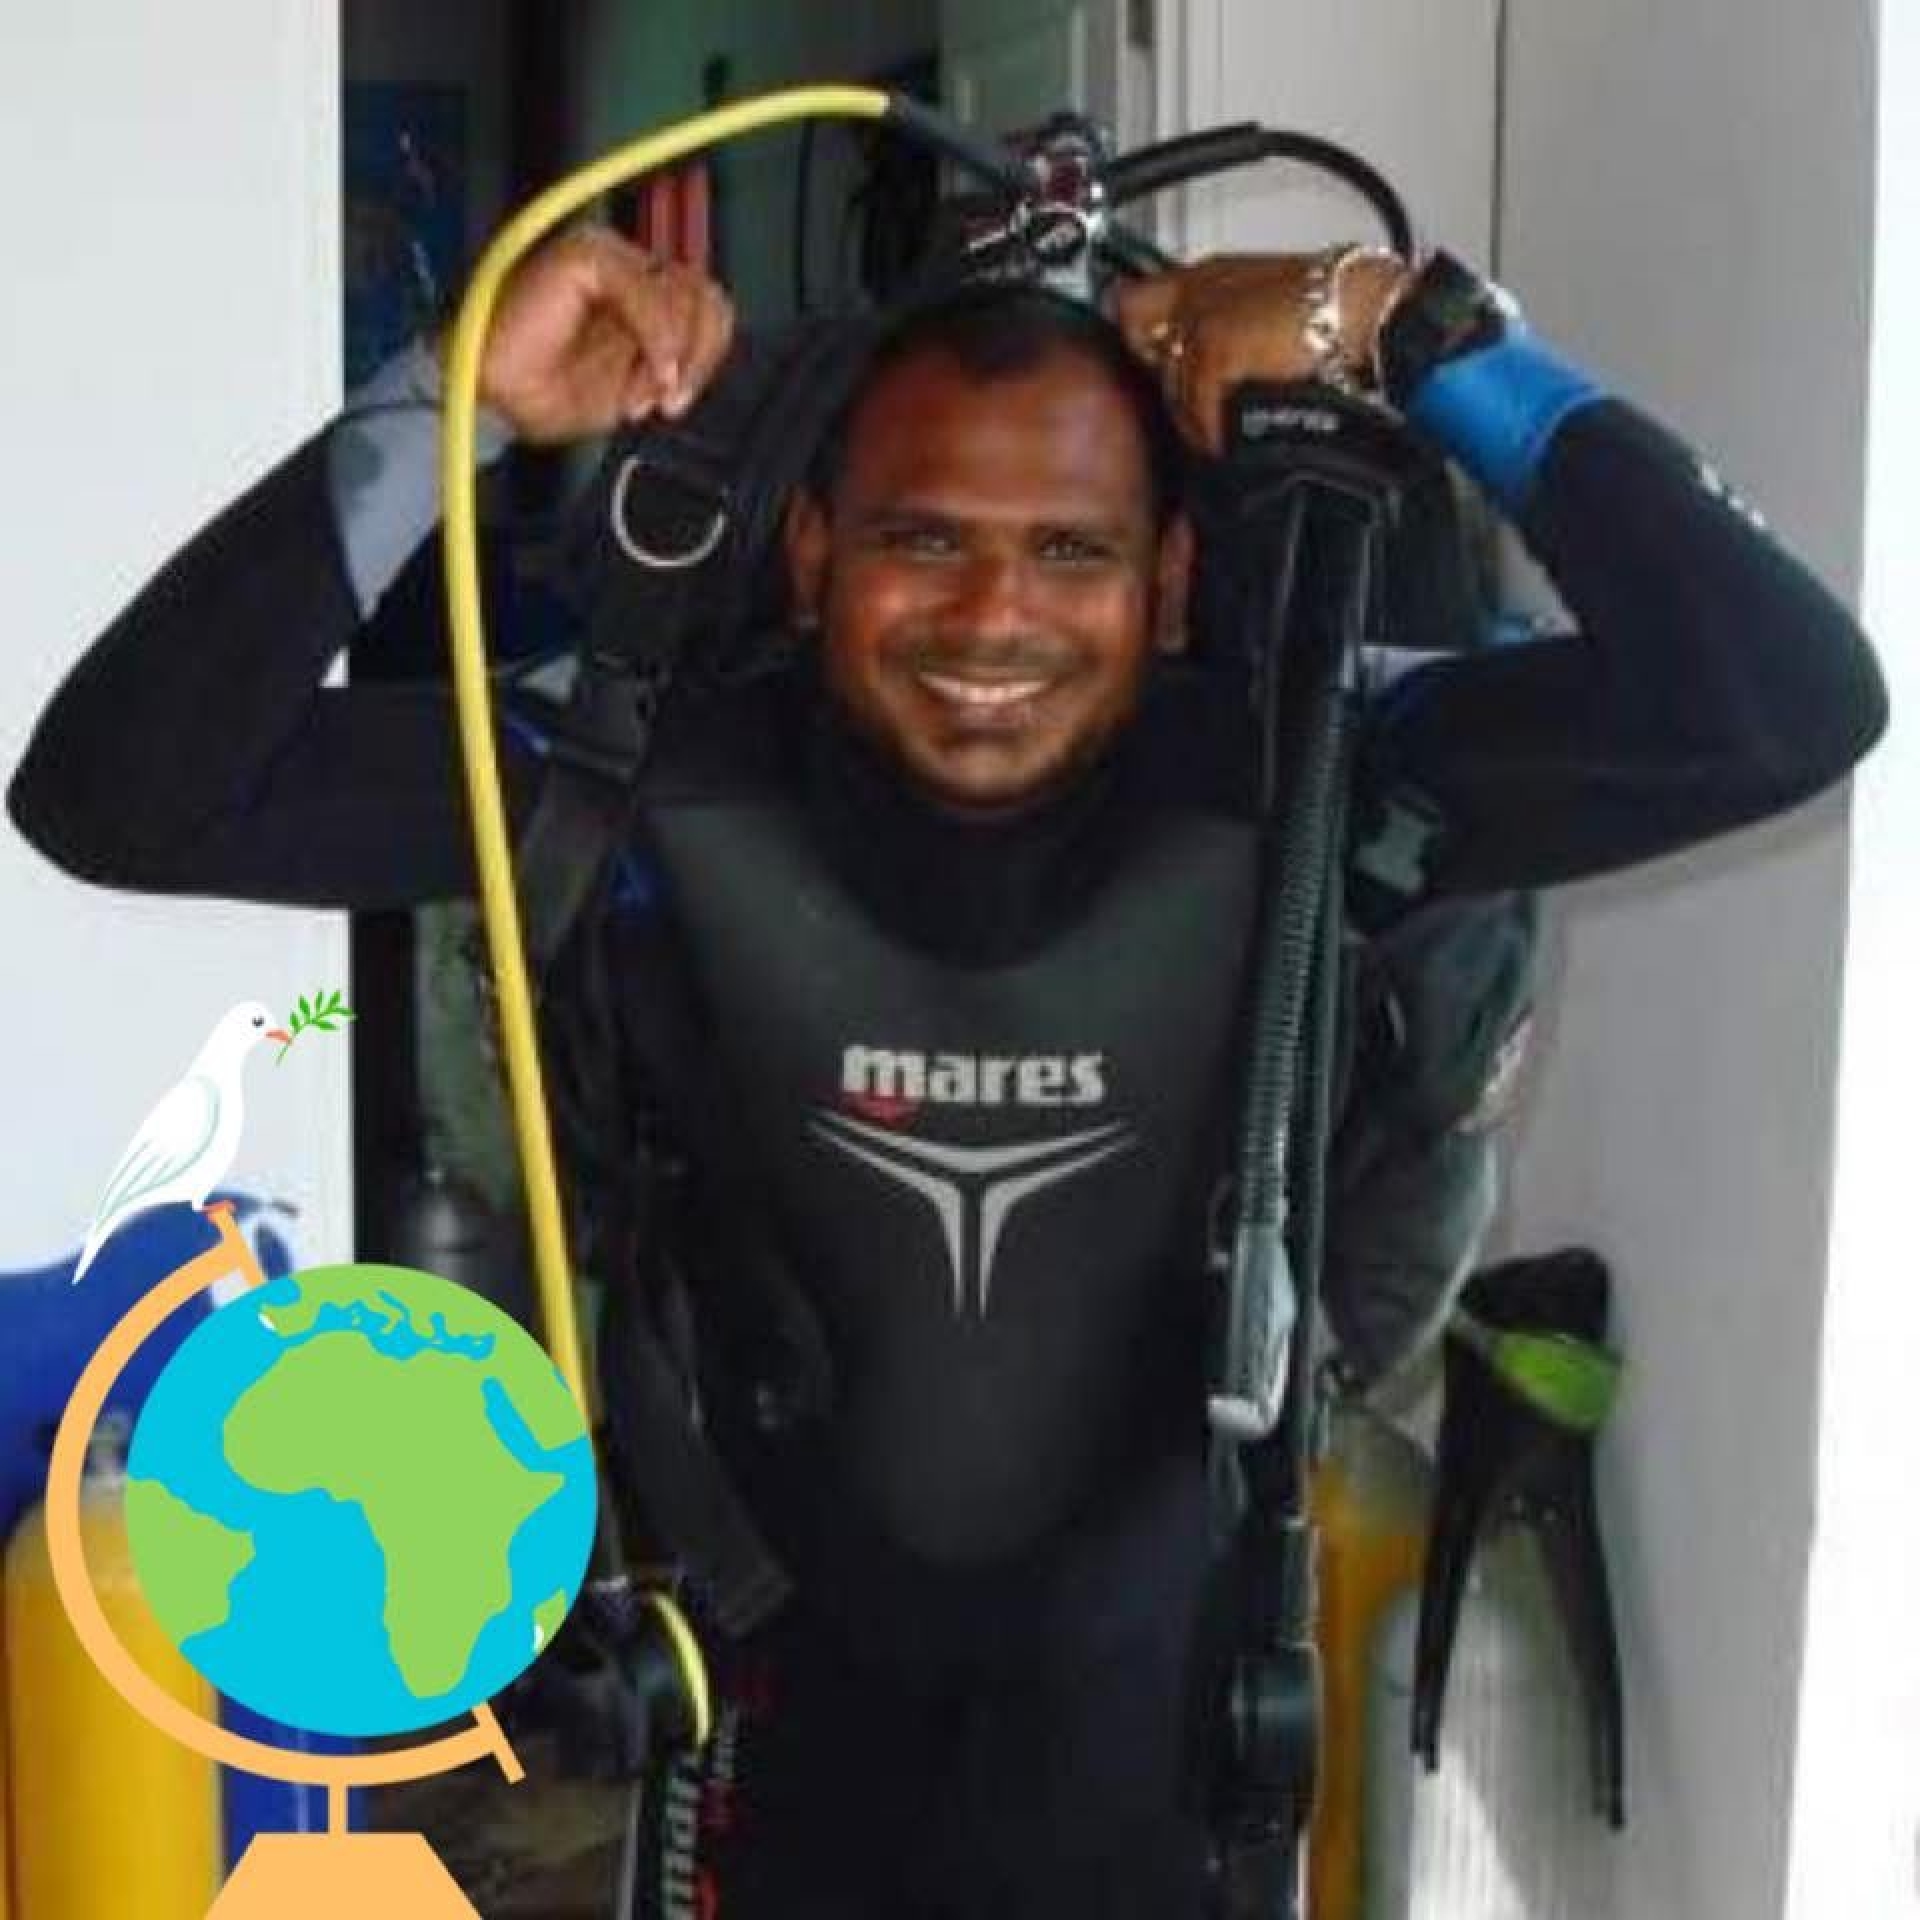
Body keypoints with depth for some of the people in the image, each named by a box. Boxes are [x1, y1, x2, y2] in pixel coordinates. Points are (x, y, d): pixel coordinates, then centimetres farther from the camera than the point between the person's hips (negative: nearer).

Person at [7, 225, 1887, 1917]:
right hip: (791, 1645, 0)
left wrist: (1420, 329, -30)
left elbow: (1783, 707, -30)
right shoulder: (669, 791, -21)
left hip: (1163, 1686, 0)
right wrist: (456, 405, -33)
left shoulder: (1283, 796, -22)